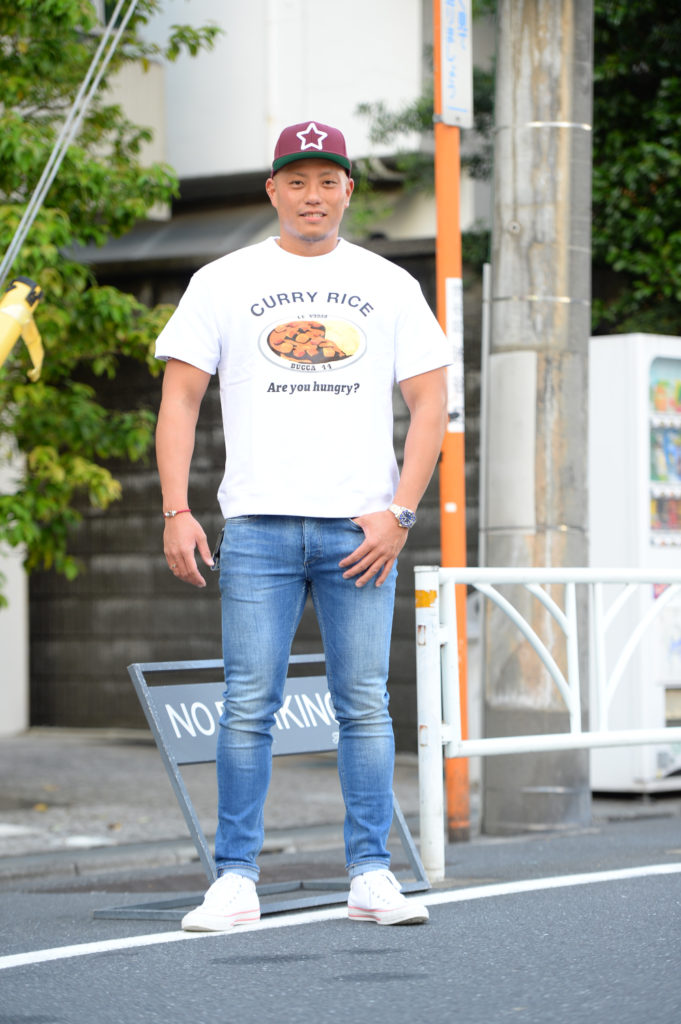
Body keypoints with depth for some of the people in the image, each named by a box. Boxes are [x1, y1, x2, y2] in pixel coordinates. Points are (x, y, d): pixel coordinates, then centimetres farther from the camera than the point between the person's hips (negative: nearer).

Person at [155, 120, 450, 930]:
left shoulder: (389, 286, 11)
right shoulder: (223, 283, 9)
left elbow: (429, 401, 8)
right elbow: (180, 398, 6)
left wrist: (400, 513, -3)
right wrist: (176, 511, -5)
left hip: (361, 529, 1)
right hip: (258, 523, -1)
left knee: (365, 704, 0)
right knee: (248, 704, -4)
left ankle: (371, 876, 5)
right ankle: (235, 879, 1)